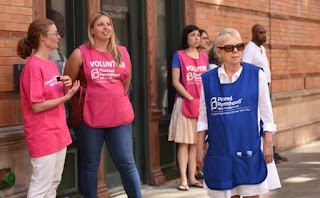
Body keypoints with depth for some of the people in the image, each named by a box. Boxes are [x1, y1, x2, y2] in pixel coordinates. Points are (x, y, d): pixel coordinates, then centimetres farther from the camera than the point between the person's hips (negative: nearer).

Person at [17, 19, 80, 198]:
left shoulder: (51, 64, 11)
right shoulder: (34, 66, -16)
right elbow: (37, 106, -18)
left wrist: (67, 87, -2)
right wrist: (66, 97, -15)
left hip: (59, 133, 9)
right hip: (42, 136, -9)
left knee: (54, 183, 15)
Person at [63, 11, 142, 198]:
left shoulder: (122, 52, 7)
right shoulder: (80, 54, -4)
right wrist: (83, 104, 10)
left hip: (119, 116, 2)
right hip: (89, 118, -2)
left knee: (127, 163, 3)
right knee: (90, 165, 7)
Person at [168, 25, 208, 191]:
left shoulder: (204, 57, 12)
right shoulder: (179, 55, -2)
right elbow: (175, 81, -8)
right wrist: (190, 98, -14)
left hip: (201, 104, 5)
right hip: (184, 102, -5)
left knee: (195, 142, 7)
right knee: (184, 142, -4)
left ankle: (192, 178, 12)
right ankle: (183, 179, -3)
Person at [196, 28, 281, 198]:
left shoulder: (256, 75, 1)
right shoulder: (208, 80, 4)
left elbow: (266, 113, 3)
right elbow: (203, 117, 9)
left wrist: (268, 144, -2)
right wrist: (199, 148, 7)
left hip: (250, 148, -1)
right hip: (220, 150, 1)